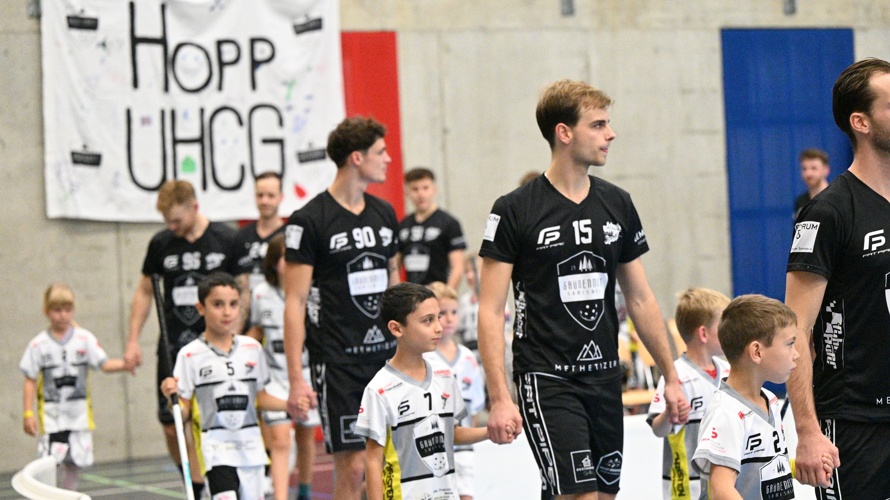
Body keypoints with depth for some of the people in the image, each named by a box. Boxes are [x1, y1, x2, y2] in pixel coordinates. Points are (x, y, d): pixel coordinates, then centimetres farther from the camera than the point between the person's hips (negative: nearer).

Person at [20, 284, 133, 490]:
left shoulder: (85, 338, 0)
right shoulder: (39, 344, -3)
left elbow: (104, 364, -5)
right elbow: (30, 381, 0)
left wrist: (123, 365, -25)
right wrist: (28, 413, -5)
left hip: (79, 413, 2)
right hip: (52, 415, -2)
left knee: (75, 461, 8)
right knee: (52, 461, -12)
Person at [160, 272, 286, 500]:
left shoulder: (252, 348, 7)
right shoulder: (190, 355, -4)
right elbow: (184, 413, -3)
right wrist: (172, 397, -23)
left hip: (250, 447, 5)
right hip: (215, 449, -4)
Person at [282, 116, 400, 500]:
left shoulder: (384, 213, 12)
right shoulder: (309, 221, -9)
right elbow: (295, 302, -10)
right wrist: (296, 379, -15)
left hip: (387, 355, 6)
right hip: (338, 362, -6)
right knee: (352, 465, -7)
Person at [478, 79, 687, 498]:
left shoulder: (617, 205, 8)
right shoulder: (515, 211, -8)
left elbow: (640, 299, 15)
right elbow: (491, 311, -9)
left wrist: (670, 376, 13)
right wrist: (499, 399, -15)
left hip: (604, 375, 6)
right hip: (547, 379, -6)